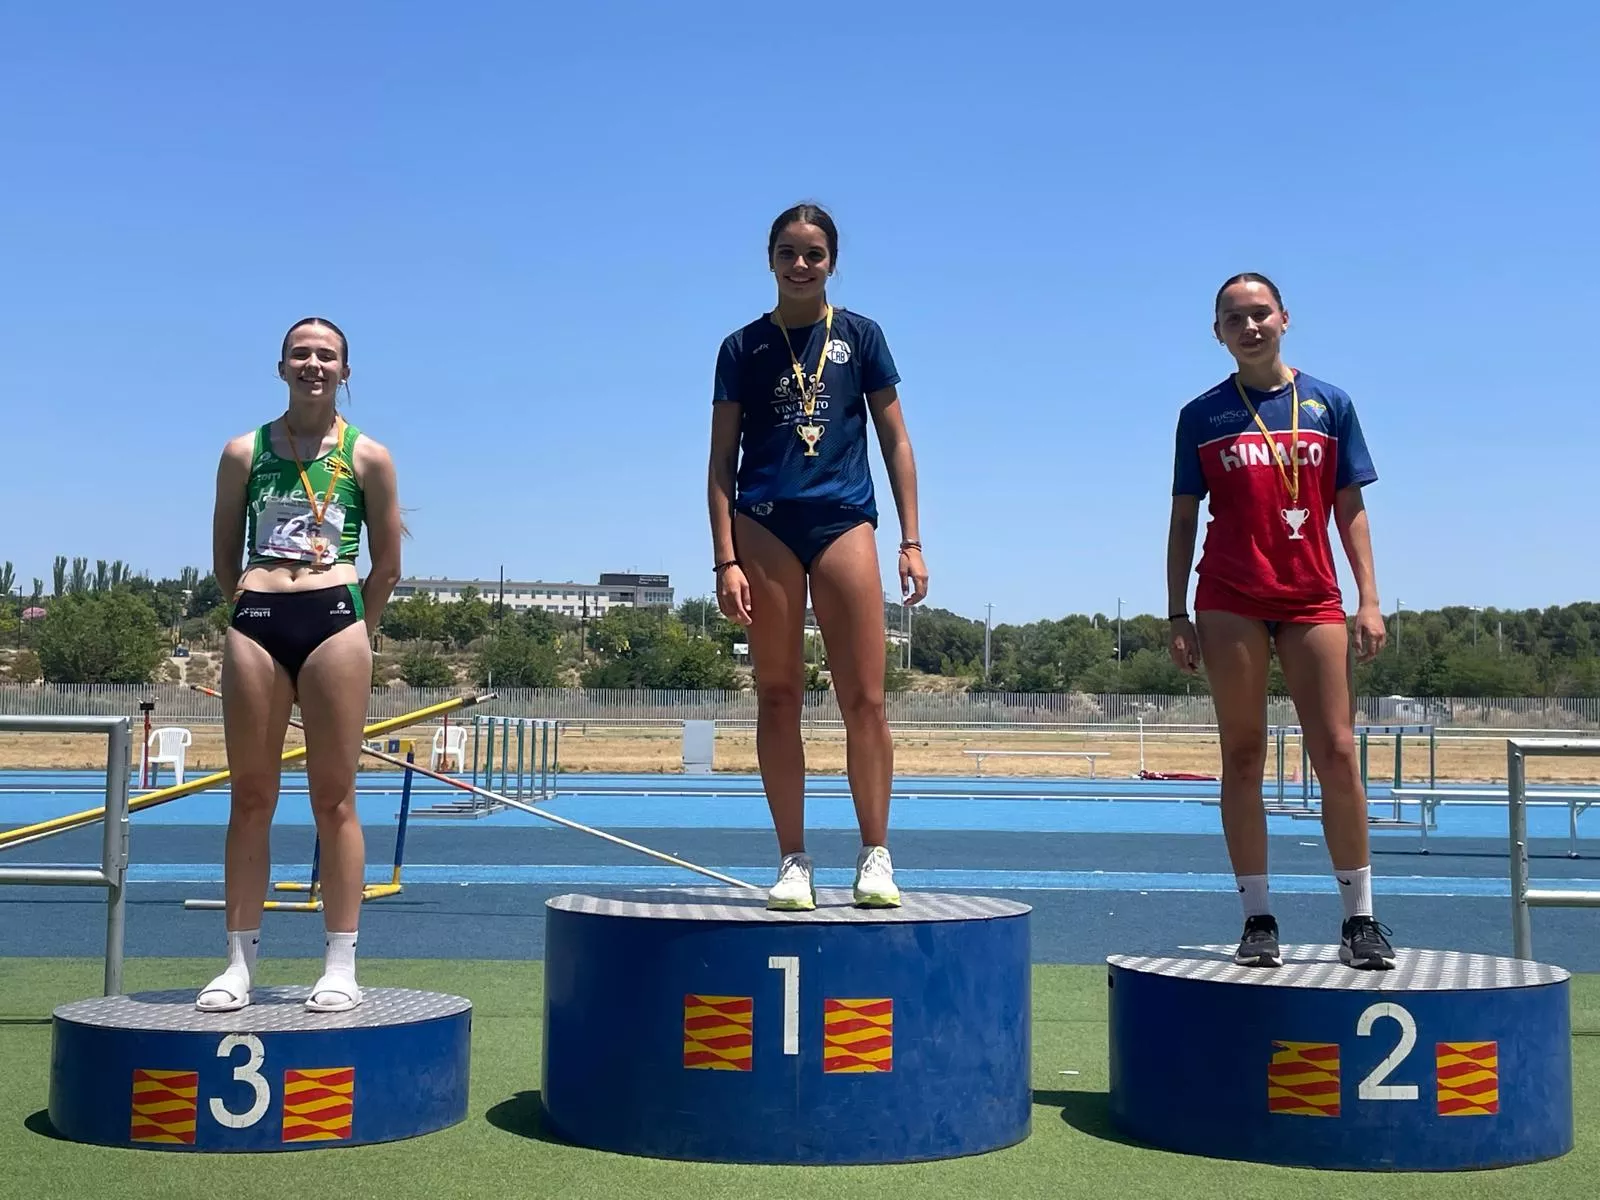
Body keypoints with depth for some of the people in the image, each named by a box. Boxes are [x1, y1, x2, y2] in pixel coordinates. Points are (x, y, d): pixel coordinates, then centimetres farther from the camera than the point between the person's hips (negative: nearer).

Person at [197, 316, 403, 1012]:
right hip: (255, 622, 2)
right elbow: (225, 557, 16)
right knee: (251, 798, 5)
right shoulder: (244, 452, 10)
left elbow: (387, 567, 8)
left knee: (334, 799, 0)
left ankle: (340, 966, 4)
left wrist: (354, 632, 9)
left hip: (335, 620, -2)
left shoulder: (368, 457, 6)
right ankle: (239, 962, 10)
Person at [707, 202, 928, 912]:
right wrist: (725, 560, -4)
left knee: (864, 698, -4)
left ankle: (875, 857, 5)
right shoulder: (743, 347, 8)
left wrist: (911, 542, 2)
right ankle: (793, 862, 7)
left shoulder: (860, 336, 10)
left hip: (844, 520, 0)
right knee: (777, 697, 1)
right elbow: (722, 460, 6)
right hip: (763, 523, 0)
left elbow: (896, 441, 10)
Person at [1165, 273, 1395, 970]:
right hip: (1230, 604, 0)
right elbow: (1183, 521, 7)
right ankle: (1258, 920, 7)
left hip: (1314, 599, 1)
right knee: (1242, 757, 1)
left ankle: (1361, 920, 6)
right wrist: (1178, 616, 0)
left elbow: (1350, 511, 9)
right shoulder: (1202, 416, 6)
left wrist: (1369, 599, 0)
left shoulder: (1329, 405, 8)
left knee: (1338, 753, -3)